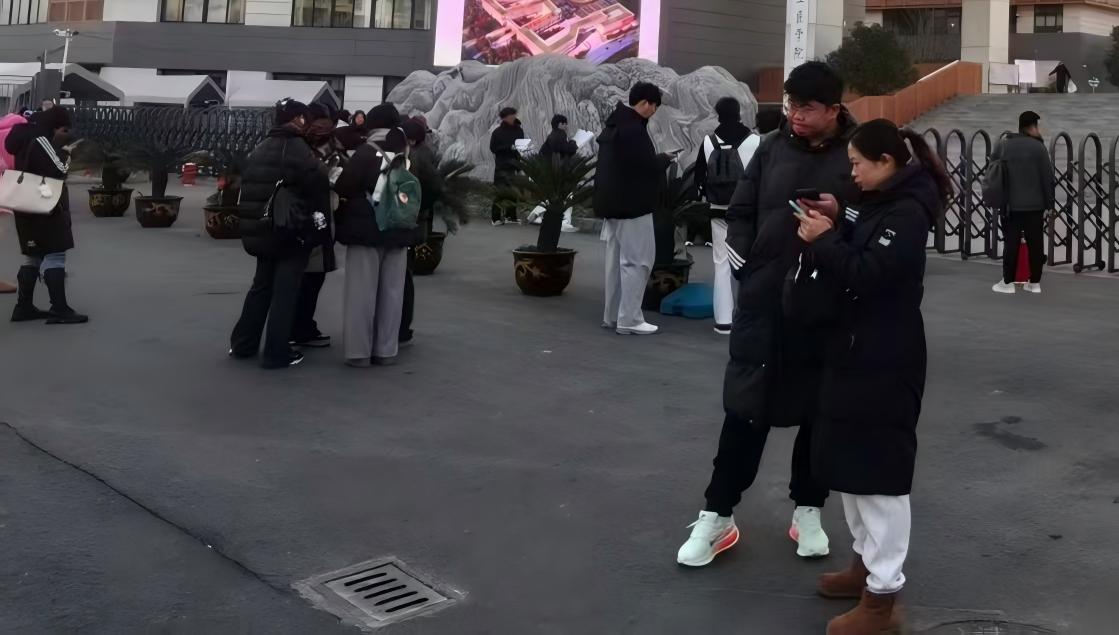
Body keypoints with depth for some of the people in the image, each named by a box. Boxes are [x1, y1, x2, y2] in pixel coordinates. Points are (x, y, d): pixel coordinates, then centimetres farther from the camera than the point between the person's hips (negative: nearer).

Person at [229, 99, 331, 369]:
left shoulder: (260, 149, 12)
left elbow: (247, 188, 16)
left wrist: (251, 226, 20)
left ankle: (242, 344, 23)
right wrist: (321, 229, -5)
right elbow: (319, 190, -15)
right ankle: (277, 353, 0)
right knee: (285, 291, -2)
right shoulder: (300, 151, -14)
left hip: (262, 231, 8)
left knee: (261, 285, 19)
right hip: (293, 233, -8)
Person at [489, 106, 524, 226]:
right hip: (502, 166, -4)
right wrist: (509, 147, -16)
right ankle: (496, 217, -7)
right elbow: (493, 148, -6)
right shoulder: (498, 132, -1)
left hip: (514, 165, 4)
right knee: (500, 192, -8)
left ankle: (511, 216, 10)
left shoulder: (518, 130, 12)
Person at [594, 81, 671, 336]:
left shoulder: (614, 123, 13)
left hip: (612, 201, 10)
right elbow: (648, 165, -20)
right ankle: (628, 319, -3)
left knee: (616, 259, 14)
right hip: (631, 204, -10)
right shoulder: (633, 128, -19)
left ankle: (612, 315, 20)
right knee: (637, 260, -4)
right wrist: (665, 159, -2)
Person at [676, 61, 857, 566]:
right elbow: (740, 213, 9)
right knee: (745, 407, 6)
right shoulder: (773, 148, 4)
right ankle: (717, 515, 17)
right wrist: (745, 268, -1)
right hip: (763, 303, 2)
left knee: (818, 411, 12)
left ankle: (807, 509, 29)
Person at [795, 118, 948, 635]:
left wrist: (822, 241, -15)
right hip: (852, 351, 10)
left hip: (884, 363, -10)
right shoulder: (875, 203, 13)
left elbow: (867, 276, -24)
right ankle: (867, 562, 34)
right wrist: (833, 226, 1)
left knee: (879, 473, -4)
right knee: (849, 463, 19)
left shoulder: (906, 212, -16)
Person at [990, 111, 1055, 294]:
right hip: (1034, 204, -2)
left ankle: (1008, 282, 4)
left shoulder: (1002, 145, 6)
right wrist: (1049, 203, 2)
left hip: (1010, 204, 2)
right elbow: (1048, 178, -5)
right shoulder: (1038, 147, -5)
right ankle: (1035, 282, 10)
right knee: (1035, 243, 6)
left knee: (1011, 243, 3)